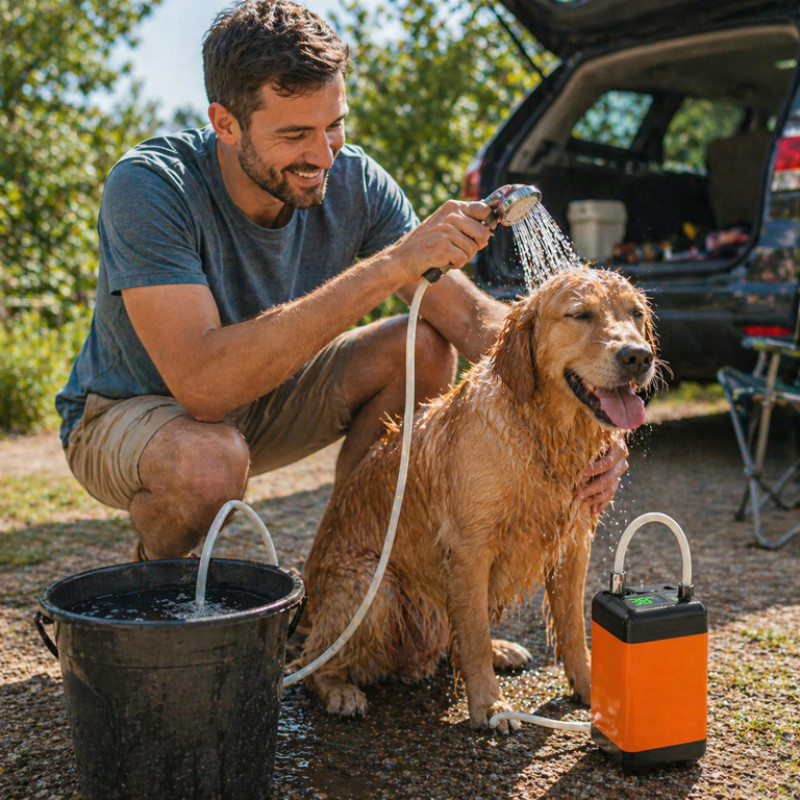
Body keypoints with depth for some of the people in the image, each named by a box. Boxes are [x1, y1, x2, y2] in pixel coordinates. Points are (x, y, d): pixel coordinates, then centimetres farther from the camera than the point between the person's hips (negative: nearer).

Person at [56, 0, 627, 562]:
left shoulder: (353, 181, -17)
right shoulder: (148, 187, -30)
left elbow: (473, 317, -16)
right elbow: (204, 382, -43)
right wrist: (389, 266, -45)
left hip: (262, 398, 5)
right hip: (126, 415, -4)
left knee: (423, 346, -16)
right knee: (211, 459, -39)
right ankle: (151, 570, -2)